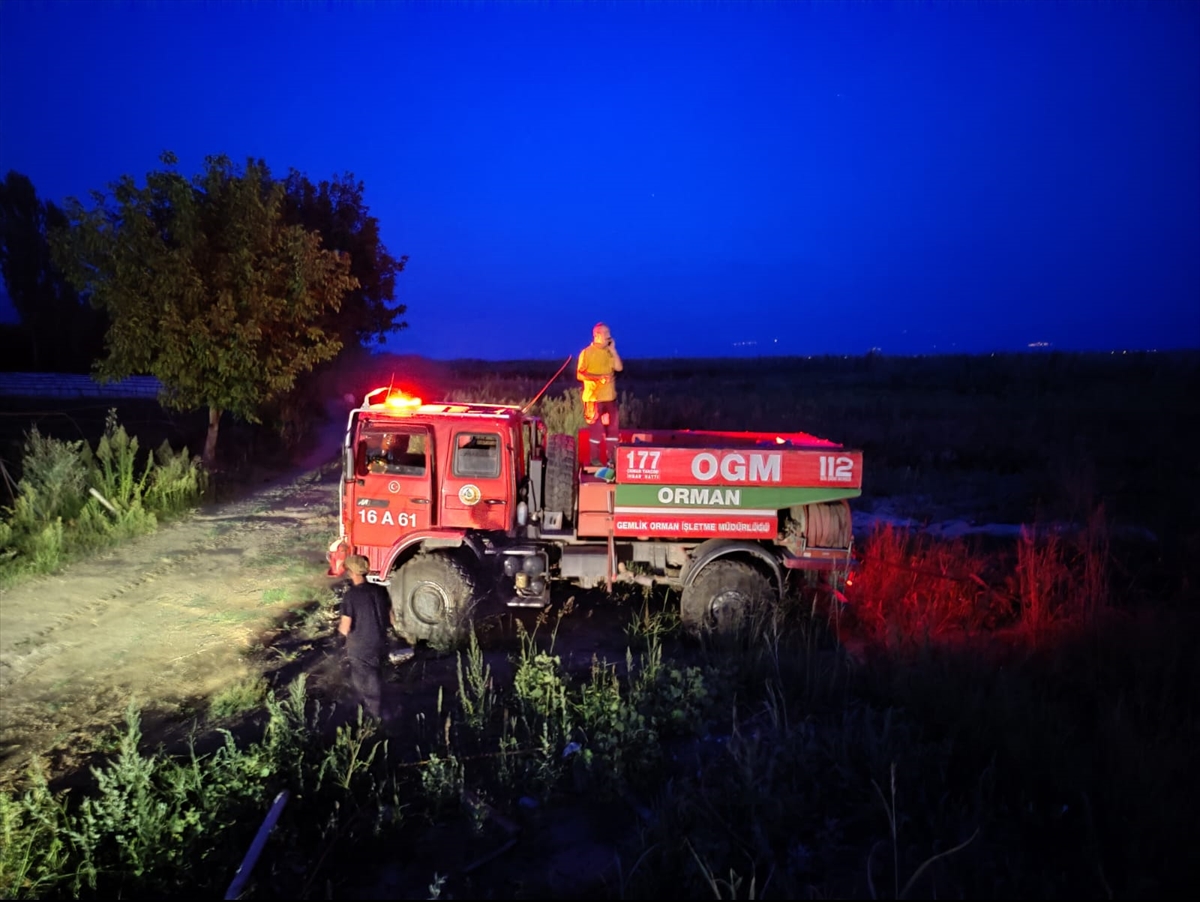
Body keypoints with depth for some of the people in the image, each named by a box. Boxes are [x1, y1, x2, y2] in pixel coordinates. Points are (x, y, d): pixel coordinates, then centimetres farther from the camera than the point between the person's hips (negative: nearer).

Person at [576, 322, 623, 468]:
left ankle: (612, 458, 16)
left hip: (610, 397, 6)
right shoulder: (587, 353, -8)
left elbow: (619, 368, 1)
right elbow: (580, 374, -13)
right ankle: (594, 460, 7)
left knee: (613, 428, 7)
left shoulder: (609, 352, 11)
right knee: (595, 429, -2)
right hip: (593, 398, -6)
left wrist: (613, 350, -4)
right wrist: (598, 377, -24)